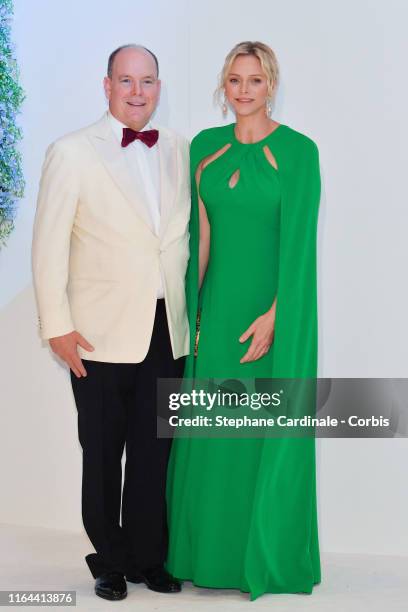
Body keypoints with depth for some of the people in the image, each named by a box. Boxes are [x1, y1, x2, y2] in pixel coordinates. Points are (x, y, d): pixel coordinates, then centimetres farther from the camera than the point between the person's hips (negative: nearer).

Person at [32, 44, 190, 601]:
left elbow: (187, 232, 12)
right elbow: (49, 246, -5)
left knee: (156, 452, 10)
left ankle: (149, 556, 25)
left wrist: (196, 312, 7)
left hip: (167, 330, 3)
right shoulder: (72, 153, -4)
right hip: (102, 332, -3)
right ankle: (110, 561, 25)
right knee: (103, 454, 9)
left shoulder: (180, 151, 8)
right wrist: (57, 325, -8)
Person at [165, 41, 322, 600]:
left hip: (273, 303, -4)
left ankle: (266, 554, 18)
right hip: (217, 302, 5)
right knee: (211, 429, 9)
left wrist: (274, 315, -17)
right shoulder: (205, 146, 7)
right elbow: (200, 232, 9)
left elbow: (298, 242, -12)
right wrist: (193, 305, 6)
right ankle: (210, 548, 24)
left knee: (269, 431, 3)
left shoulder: (298, 151, -8)